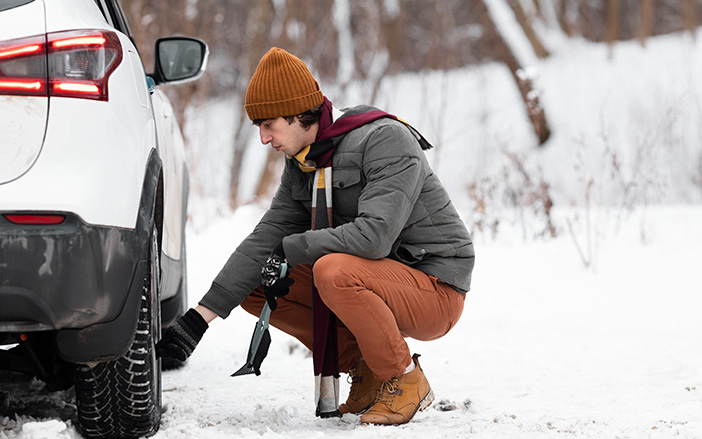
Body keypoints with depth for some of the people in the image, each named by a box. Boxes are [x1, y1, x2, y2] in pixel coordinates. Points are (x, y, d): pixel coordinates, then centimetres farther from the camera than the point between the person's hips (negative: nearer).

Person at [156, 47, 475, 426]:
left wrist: (290, 251, -20)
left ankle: (405, 379, -13)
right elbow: (265, 240, 3)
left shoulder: (387, 141, -19)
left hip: (437, 290, -8)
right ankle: (365, 368, 5)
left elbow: (374, 235, -31)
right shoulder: (302, 164, 6)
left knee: (334, 270, -35)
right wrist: (199, 319, -5)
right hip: (380, 285, 8)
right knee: (253, 286, 0)